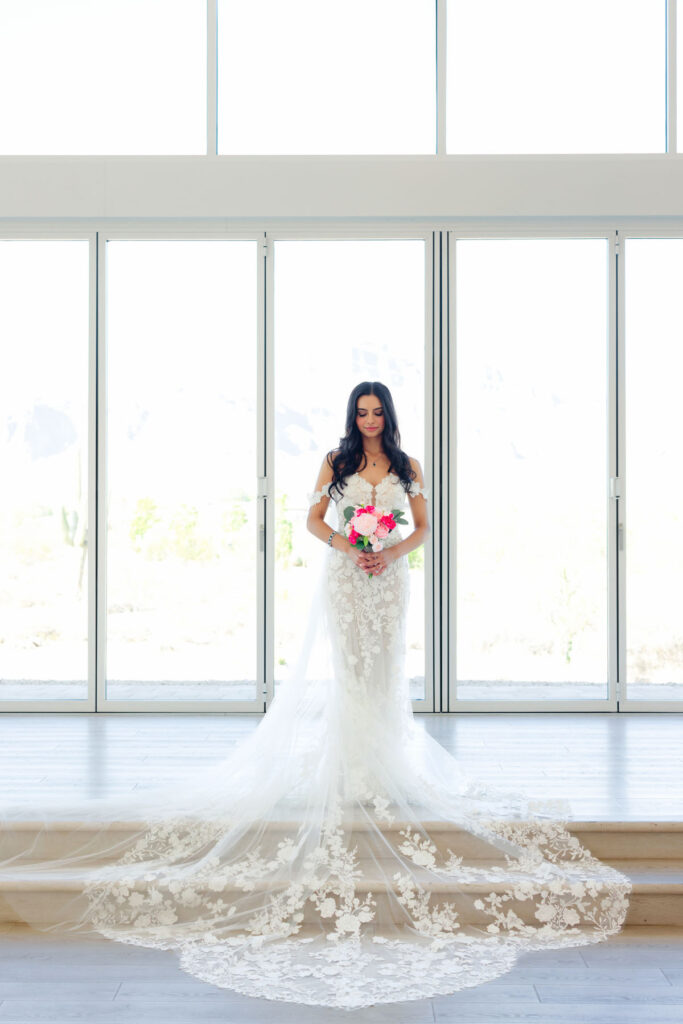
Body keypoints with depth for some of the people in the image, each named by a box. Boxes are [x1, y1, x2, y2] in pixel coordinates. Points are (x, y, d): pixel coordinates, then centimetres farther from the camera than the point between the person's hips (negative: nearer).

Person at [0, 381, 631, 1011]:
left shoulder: (408, 467, 8)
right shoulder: (336, 462, 5)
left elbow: (423, 528, 8)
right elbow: (315, 519, 6)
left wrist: (391, 551, -10)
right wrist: (345, 544, -12)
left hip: (390, 578, 1)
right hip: (346, 576, -1)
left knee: (385, 670, 3)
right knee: (350, 670, -4)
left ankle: (385, 767, 12)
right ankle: (356, 777, 1)